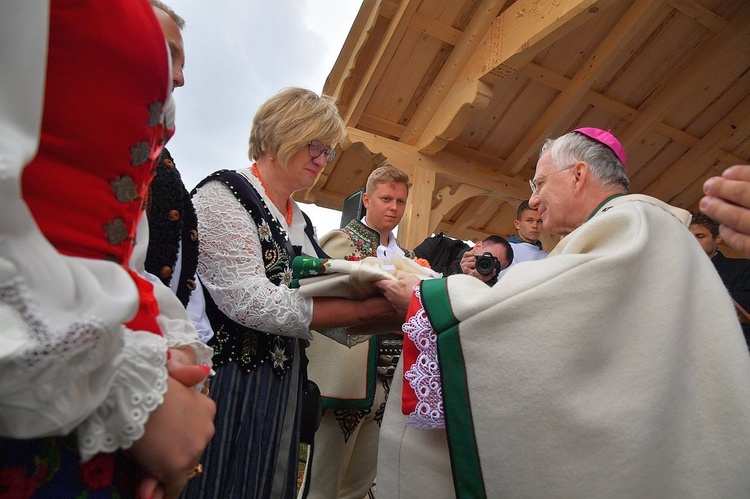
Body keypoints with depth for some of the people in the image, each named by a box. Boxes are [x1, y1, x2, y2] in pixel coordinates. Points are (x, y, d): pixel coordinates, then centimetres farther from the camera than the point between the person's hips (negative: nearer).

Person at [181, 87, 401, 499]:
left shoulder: (301, 223, 12)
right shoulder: (224, 194, -11)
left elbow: (316, 301, 8)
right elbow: (250, 302, -23)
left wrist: (391, 310, -6)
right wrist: (365, 309, -22)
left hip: (282, 392, 7)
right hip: (225, 384, -7)